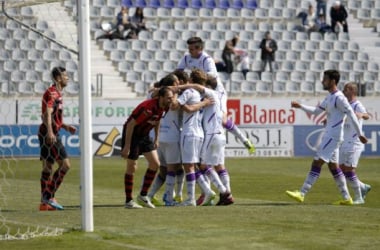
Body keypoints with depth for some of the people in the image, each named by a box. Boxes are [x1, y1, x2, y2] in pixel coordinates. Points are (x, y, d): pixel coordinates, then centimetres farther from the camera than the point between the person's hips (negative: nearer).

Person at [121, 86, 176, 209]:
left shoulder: (164, 108, -5)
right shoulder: (147, 108, -30)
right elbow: (130, 124, -27)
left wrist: (156, 139, 16)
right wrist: (127, 146, -26)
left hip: (144, 135, 8)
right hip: (132, 134, -8)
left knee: (155, 163, 1)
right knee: (132, 167, -4)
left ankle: (143, 195, 12)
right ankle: (128, 201, 5)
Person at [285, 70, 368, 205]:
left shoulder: (339, 98, -15)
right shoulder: (329, 97, 14)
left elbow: (352, 115, -14)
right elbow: (317, 111, 23)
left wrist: (359, 134, -12)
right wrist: (301, 106, 13)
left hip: (333, 135, -10)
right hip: (329, 135, 10)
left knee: (317, 163, -11)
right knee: (333, 166, 11)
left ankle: (302, 193, -13)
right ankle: (346, 198, 15)